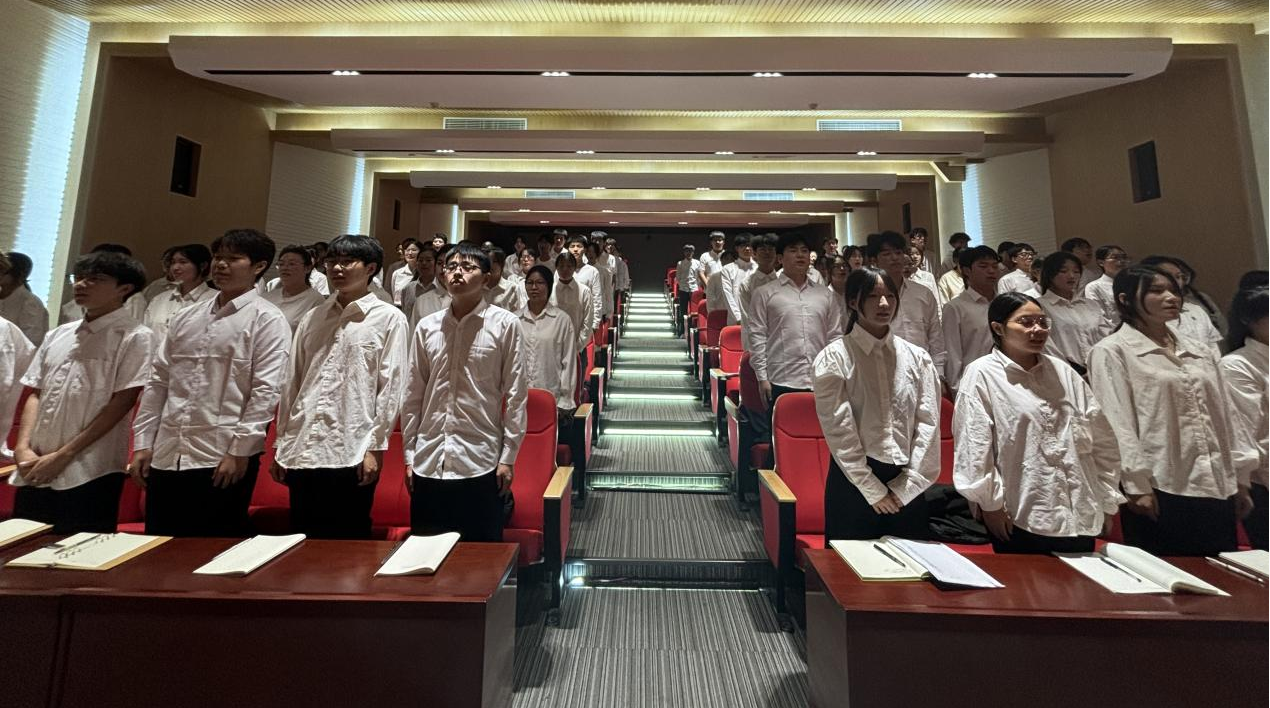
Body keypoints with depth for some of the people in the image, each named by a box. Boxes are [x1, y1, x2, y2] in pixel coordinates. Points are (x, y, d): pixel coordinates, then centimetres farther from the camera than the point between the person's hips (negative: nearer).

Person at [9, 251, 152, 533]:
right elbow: (35, 394, 13)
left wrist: (63, 455, -10)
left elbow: (121, 403, -11)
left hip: (88, 475, -6)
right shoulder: (57, 335, 13)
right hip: (35, 472, 6)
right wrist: (23, 448, -1)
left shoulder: (134, 337, -7)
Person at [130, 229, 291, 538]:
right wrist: (142, 443, 9)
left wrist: (239, 450, -15)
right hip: (166, 455, 6)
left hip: (225, 460, -6)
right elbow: (158, 382, 14)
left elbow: (265, 391, -12)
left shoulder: (267, 320, -6)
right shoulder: (185, 318, 13)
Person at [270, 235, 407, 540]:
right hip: (301, 449, 5)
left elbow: (391, 387, -5)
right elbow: (291, 382, 14)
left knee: (348, 542, 6)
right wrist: (281, 444, 11)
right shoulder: (312, 318, 14)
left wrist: (375, 447, -9)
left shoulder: (389, 318, -1)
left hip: (351, 453, -5)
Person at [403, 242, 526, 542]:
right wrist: (409, 454, 8)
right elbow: (413, 395, 10)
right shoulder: (427, 326, 6)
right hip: (427, 462, 4)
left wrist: (508, 457, -5)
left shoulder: (505, 324, -4)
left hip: (480, 462, -3)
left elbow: (515, 394, -4)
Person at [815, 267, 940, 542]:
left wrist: (907, 485, -3)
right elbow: (838, 428, -9)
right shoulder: (834, 358, -7)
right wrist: (873, 490, -8)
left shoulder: (917, 357, 5)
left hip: (908, 486, 4)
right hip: (854, 479, -3)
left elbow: (928, 422, 2)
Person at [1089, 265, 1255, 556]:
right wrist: (1137, 485, -15)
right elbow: (1118, 425, -11)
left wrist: (1240, 478, 13)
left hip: (1218, 489, 6)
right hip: (1160, 491, -6)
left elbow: (1226, 417, 17)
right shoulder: (1111, 352, -5)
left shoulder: (1202, 353, 16)